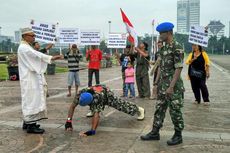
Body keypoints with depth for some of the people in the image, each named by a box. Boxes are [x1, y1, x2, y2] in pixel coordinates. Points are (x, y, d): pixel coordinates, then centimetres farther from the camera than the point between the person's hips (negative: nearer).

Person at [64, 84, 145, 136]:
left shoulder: (96, 98, -51)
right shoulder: (82, 93, -36)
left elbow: (96, 115, -58)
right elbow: (72, 106, -30)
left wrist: (92, 131, -65)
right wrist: (68, 122, -38)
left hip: (107, 94, -5)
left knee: (122, 105, 9)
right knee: (94, 107, 32)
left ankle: (139, 109, 32)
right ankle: (92, 110, 70)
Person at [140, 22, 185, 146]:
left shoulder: (177, 47, -14)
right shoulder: (164, 48, 12)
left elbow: (178, 68, -19)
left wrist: (171, 87, -22)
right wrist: (157, 82, 13)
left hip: (173, 85, -8)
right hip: (163, 84, 8)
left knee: (175, 111, 2)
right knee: (159, 109, 13)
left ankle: (178, 135, 17)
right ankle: (155, 133, 23)